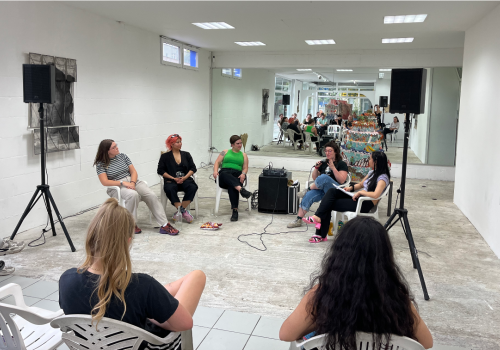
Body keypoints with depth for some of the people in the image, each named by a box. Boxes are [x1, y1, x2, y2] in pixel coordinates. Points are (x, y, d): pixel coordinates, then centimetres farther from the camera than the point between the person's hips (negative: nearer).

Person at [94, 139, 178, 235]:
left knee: (152, 196, -21)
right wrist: (123, 183, -19)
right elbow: (105, 182, -11)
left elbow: (133, 171, 10)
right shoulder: (101, 164, -1)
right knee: (133, 194, -39)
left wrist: (132, 183, -11)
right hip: (117, 187, -4)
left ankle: (164, 225, -21)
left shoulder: (122, 156, 12)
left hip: (133, 181, 5)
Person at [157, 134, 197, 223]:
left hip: (185, 179, 2)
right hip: (171, 181, -2)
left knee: (193, 187, -30)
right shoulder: (165, 156, 10)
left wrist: (184, 178, -8)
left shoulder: (186, 154, 17)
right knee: (169, 189, -36)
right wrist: (174, 178, -10)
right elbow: (160, 171, 2)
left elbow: (193, 168, 10)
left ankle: (180, 211, -24)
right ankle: (183, 211, -34)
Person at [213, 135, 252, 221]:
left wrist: (243, 173, -11)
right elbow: (217, 162, 13)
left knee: (232, 186, -38)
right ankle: (241, 189, -61)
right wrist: (215, 171, -9)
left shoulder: (243, 155, 24)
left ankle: (235, 210, -47)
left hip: (237, 176, 0)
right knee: (225, 174, -41)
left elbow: (245, 168, 13)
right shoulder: (225, 152, 23)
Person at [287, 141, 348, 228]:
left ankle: (308, 189, -10)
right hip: (321, 189, 5)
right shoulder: (323, 163, 20)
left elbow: (341, 180, -9)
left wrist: (333, 168, -17)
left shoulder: (341, 164, 4)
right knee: (308, 196, -25)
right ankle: (298, 220, -21)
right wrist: (316, 168, 4)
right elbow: (314, 178, 22)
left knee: (323, 177, -36)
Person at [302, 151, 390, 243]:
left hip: (366, 205, -9)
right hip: (359, 198, 9)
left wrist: (360, 192, -20)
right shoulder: (372, 172, 16)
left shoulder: (383, 178, -14)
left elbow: (376, 195, -30)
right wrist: (351, 188, 7)